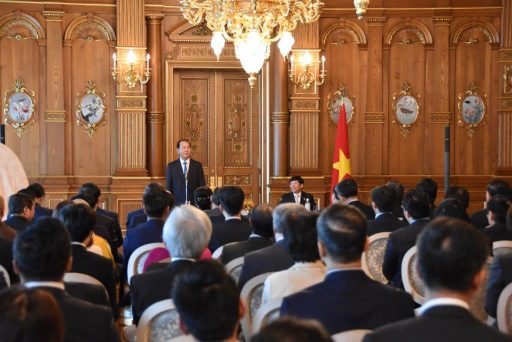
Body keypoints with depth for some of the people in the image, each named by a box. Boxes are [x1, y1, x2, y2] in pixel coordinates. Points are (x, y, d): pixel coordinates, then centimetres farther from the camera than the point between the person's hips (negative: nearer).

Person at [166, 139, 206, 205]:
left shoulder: (198, 165, 7)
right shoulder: (171, 166, 6)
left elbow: (202, 186, 7)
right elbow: (168, 187, 6)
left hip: (194, 203, 1)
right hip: (177, 203, -1)